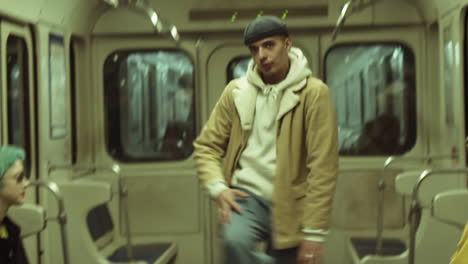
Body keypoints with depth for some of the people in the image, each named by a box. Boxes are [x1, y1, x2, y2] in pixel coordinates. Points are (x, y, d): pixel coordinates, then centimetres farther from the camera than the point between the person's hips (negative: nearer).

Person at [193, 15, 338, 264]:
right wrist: (218, 187, -9)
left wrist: (314, 231, -15)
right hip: (248, 195, 1)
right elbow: (206, 146, 11)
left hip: (291, 205, -1)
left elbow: (323, 167, -11)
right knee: (236, 240, -33)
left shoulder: (313, 93, -8)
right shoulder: (237, 91, 3)